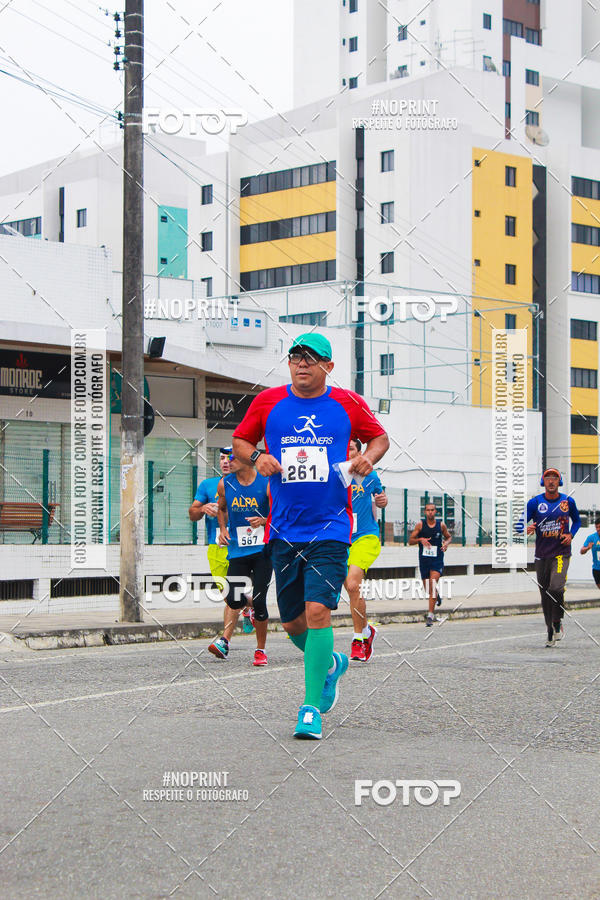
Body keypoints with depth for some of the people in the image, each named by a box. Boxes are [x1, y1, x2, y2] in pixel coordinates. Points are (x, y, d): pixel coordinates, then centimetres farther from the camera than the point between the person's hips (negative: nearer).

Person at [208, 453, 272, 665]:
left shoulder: (267, 483, -7)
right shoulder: (225, 484, 4)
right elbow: (221, 509, 24)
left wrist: (264, 521, -19)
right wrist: (223, 528, 7)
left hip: (263, 550, -3)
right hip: (237, 550, 3)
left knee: (259, 601, -4)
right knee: (235, 598, -9)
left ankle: (260, 650, 8)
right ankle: (224, 641, -8)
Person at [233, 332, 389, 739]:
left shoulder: (349, 404, 3)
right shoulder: (268, 402, 5)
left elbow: (380, 437, 17)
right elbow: (240, 441, 17)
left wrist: (368, 457, -5)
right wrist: (257, 457, -4)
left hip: (330, 529, -3)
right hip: (283, 531, 3)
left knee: (318, 610, -16)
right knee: (292, 621, 8)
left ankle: (311, 708, -8)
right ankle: (331, 663, 41)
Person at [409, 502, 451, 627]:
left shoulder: (441, 525, 1)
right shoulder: (420, 524, -2)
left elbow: (449, 536, 18)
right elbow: (410, 541, 0)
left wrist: (446, 543, -4)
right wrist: (420, 539, -19)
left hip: (437, 559, -1)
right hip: (424, 559, 2)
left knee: (433, 583, -19)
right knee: (428, 589, 9)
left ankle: (430, 615, -17)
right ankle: (437, 595, 49)